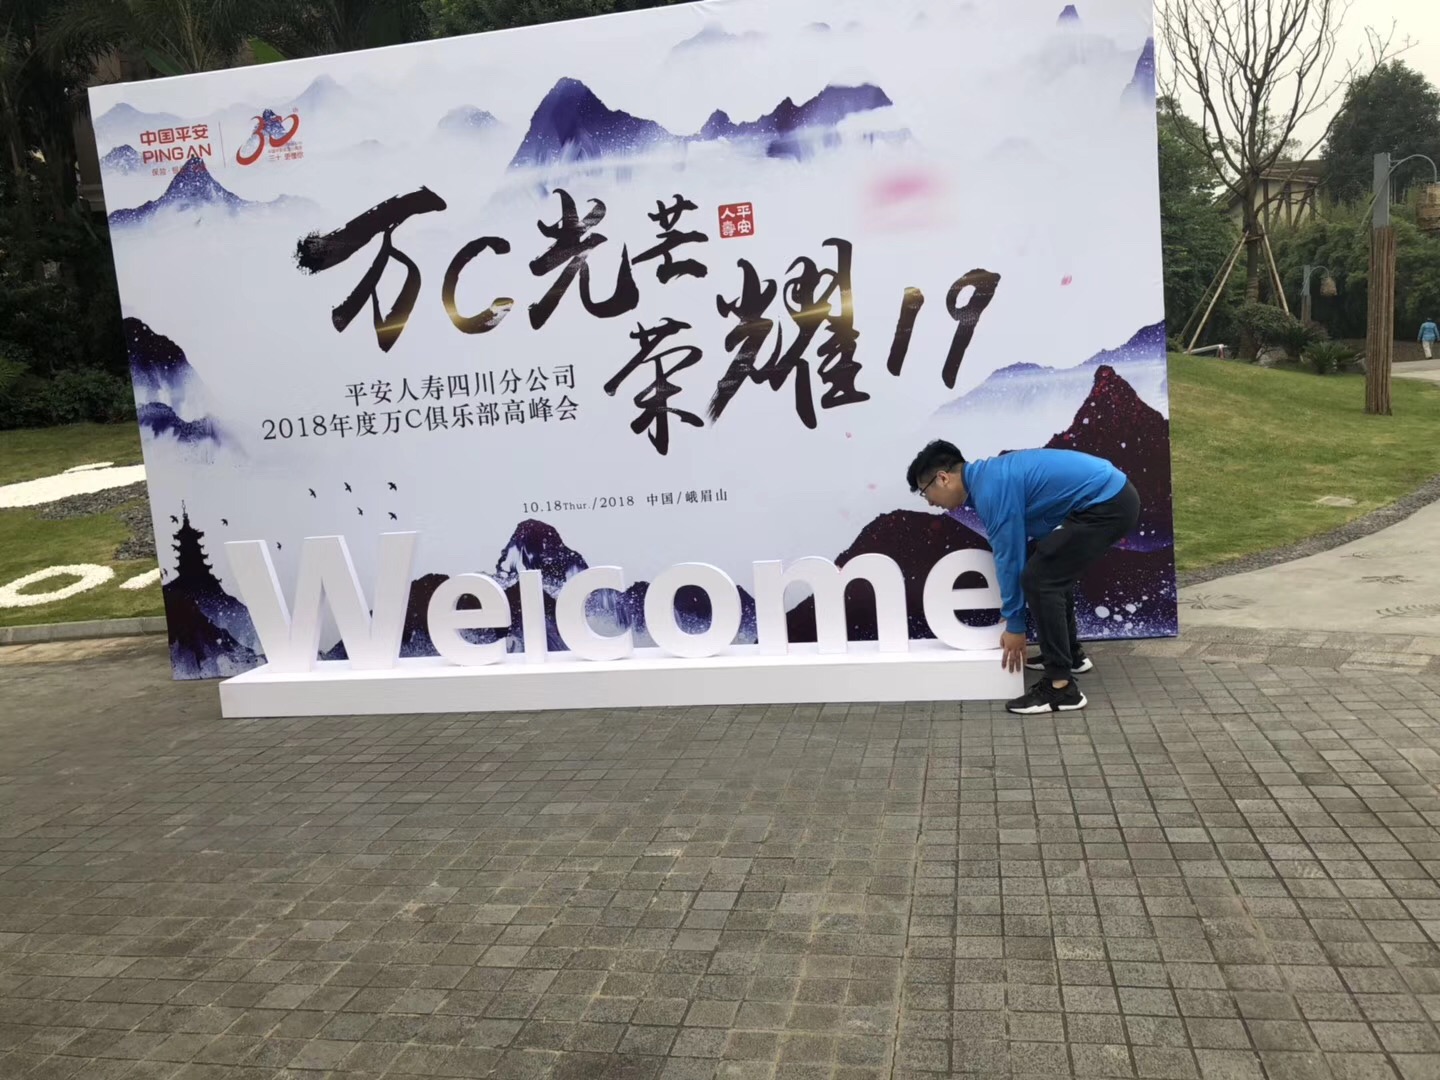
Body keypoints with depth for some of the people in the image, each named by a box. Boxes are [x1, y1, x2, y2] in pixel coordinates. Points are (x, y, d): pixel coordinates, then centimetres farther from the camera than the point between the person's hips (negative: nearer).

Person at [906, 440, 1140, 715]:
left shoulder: (990, 490, -16)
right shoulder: (990, 476, 15)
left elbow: (1009, 558, -12)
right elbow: (1015, 552, 23)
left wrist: (1014, 626, -3)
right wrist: (1013, 617, 28)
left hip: (1105, 504, -10)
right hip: (1113, 495, 10)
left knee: (1039, 579, -10)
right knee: (1053, 571, 24)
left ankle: (1061, 687, -8)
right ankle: (1070, 654, 36)